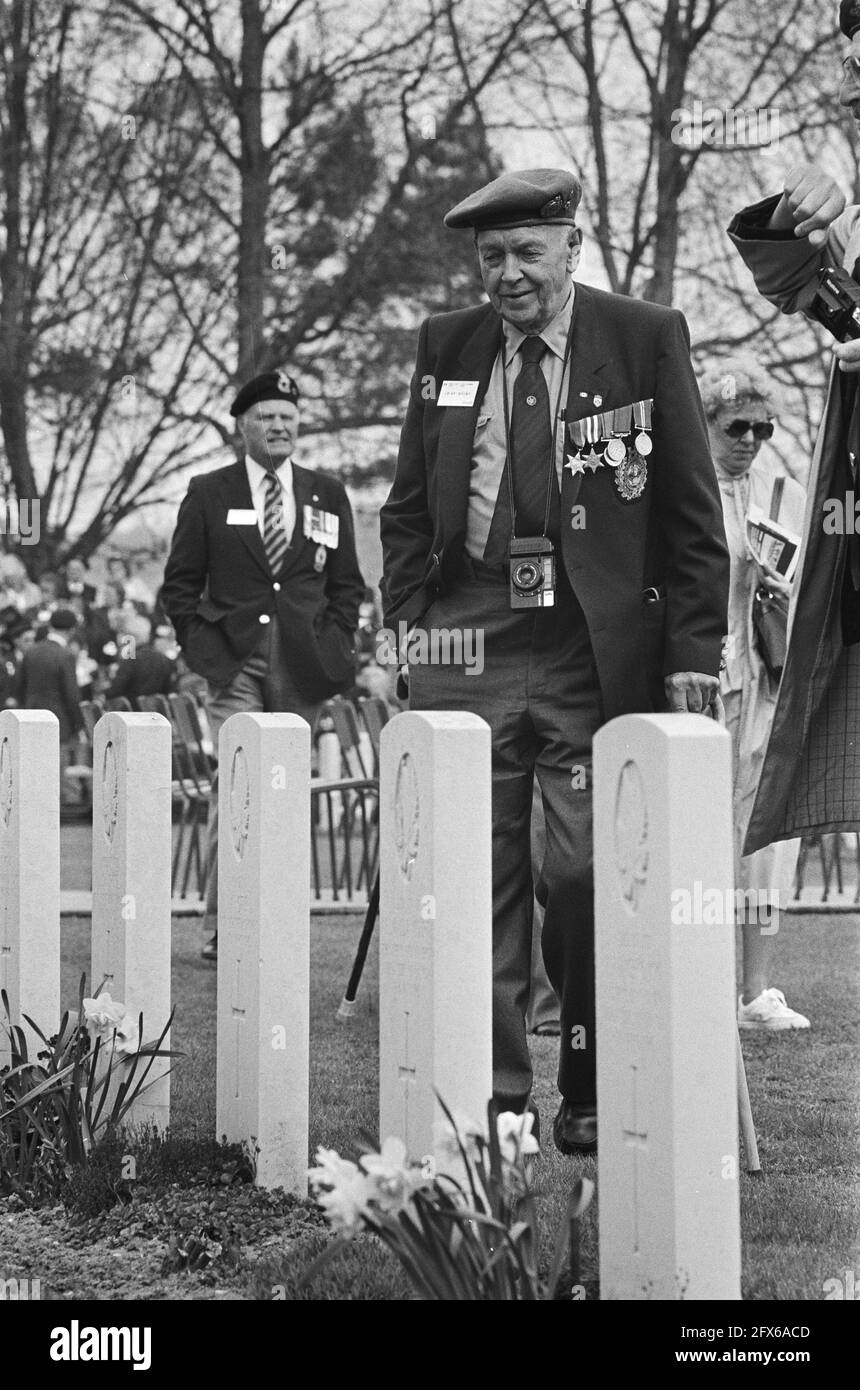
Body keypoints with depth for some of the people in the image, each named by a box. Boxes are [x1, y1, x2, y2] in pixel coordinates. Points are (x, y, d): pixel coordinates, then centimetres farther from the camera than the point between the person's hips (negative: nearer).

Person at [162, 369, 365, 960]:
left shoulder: (329, 495, 14)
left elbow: (346, 583, 16)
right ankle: (223, 926, -10)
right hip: (236, 666, -2)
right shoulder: (209, 494, 7)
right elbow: (180, 583, 8)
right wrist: (203, 648, -2)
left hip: (303, 670, 3)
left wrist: (334, 647, 4)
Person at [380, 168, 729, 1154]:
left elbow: (692, 511, 1)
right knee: (477, 881, 4)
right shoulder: (444, 349, 11)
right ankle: (488, 1095, 14)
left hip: (597, 656, -2)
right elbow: (407, 507, 17)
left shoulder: (646, 340, 2)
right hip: (468, 649, 3)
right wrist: (410, 621, 4)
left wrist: (693, 650, -5)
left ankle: (592, 1098, 14)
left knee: (590, 879, -1)